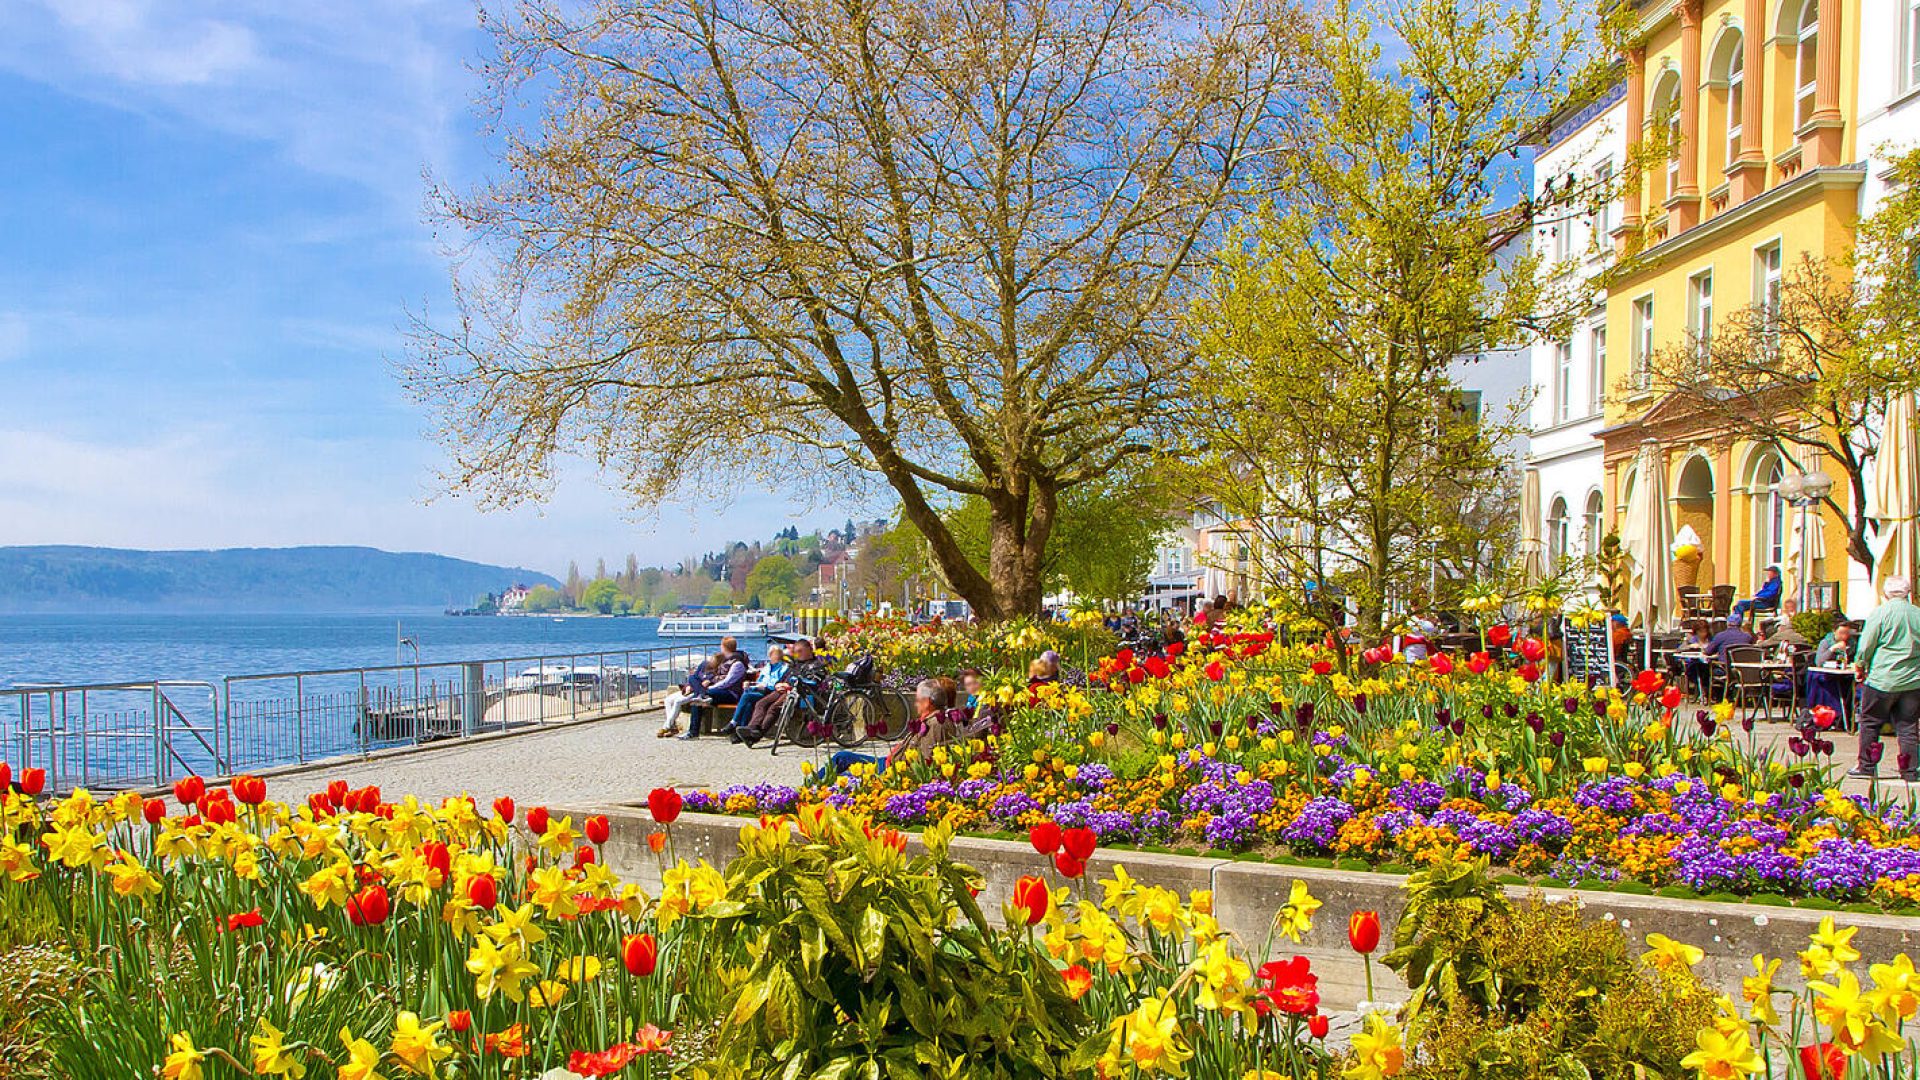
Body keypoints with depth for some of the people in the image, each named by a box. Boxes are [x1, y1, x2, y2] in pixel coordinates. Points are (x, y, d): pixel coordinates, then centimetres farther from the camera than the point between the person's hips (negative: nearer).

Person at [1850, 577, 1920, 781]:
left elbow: (1866, 647, -7)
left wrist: (1860, 668, 8)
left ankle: (1866, 765, 10)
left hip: (1882, 680, -4)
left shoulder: (1880, 613, -8)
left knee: (1870, 723, 8)